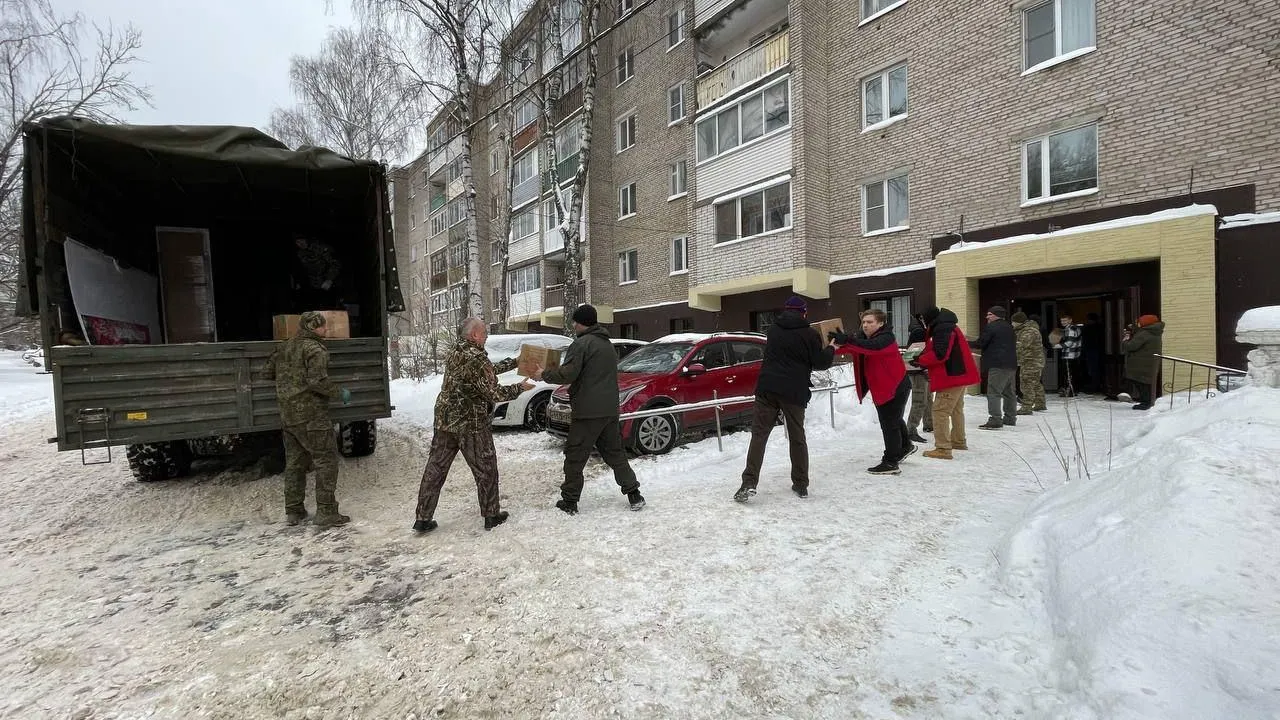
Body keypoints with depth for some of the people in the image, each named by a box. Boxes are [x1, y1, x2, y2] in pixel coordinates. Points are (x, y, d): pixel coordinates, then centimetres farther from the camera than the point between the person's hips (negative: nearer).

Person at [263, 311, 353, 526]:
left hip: (288, 415, 9)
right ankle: (326, 512, -3)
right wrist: (339, 393, -10)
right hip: (311, 414, -8)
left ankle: (293, 511, 22)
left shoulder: (285, 347, 13)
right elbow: (318, 381, -23)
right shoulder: (314, 349, -13)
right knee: (326, 460, -3)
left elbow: (267, 372, 20)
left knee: (295, 462, 16)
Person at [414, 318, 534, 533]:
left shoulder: (454, 353, 8)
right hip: (471, 424, -8)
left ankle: (423, 519, 17)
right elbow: (494, 393, -18)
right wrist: (520, 388, -5)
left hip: (444, 419, 8)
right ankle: (491, 515, 19)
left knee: (435, 467, 11)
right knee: (485, 469, 8)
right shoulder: (477, 359, -19)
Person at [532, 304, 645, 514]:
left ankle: (569, 502, 10)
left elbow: (568, 374, -18)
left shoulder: (582, 343, -9)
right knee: (615, 453, 16)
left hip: (587, 411, -8)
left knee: (575, 457, 3)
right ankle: (634, 494, 16)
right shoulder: (608, 345, 19)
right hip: (610, 409, 8)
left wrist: (544, 375, -1)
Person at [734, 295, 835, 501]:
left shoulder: (773, 329, 10)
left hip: (768, 388, 2)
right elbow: (820, 363, 0)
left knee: (759, 434, 0)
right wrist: (830, 349, 20)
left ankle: (749, 483, -10)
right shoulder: (810, 334, -2)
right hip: (795, 392, -1)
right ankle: (801, 485, 19)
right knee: (797, 438, 12)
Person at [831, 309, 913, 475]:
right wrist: (835, 346, -33)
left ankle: (891, 463, 2)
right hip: (880, 388, 9)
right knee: (893, 419, 26)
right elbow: (851, 348, -11)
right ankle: (905, 446, 48)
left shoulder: (886, 338, -20)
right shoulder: (863, 337, 5)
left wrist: (846, 340, -54)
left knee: (890, 423, -6)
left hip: (895, 387, -9)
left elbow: (871, 347, -42)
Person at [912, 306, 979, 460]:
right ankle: (959, 441, 37)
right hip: (959, 375, 11)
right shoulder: (946, 327, 17)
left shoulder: (942, 329, -17)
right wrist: (923, 360, 3)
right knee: (956, 410, 23)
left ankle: (943, 449, -12)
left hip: (951, 377, -11)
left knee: (940, 411, -11)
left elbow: (940, 355, -25)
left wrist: (920, 360, -12)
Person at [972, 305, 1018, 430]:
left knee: (993, 392, -11)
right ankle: (1010, 418, 23)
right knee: (1009, 392, 16)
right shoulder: (1009, 327, 19)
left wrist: (967, 342, 5)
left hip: (998, 365, -9)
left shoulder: (991, 327, -9)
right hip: (1011, 364, 9)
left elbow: (980, 343, -11)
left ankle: (995, 420, -16)